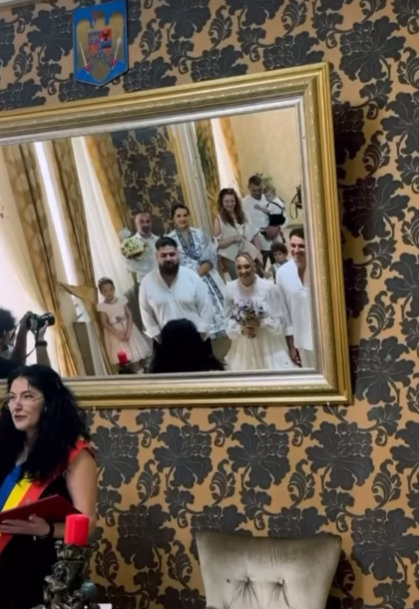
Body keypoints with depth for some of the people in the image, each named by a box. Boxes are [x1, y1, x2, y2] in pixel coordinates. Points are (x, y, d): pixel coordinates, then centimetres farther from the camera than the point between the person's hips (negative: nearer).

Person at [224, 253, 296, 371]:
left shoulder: (268, 287, -12)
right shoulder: (230, 289, -5)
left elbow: (279, 318, -6)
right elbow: (229, 319, 2)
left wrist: (260, 324, -20)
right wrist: (241, 330, -16)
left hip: (270, 347, -2)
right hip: (244, 349, 2)